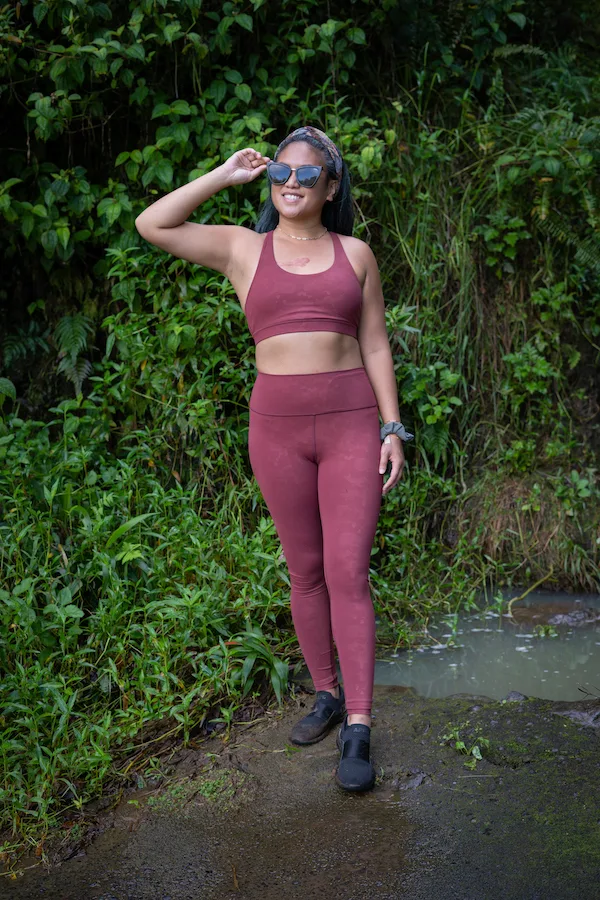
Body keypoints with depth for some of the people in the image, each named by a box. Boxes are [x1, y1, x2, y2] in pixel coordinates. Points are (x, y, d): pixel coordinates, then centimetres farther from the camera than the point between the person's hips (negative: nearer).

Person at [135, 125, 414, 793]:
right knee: (304, 571, 9)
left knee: (348, 571, -5)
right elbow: (151, 225, -1)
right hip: (276, 425, 1)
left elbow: (375, 346, 8)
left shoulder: (354, 253, 8)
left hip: (352, 422, -1)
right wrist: (225, 175, 3)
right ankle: (326, 695, 26)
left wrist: (392, 428, 2)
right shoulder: (243, 249, 7)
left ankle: (358, 728, 0)